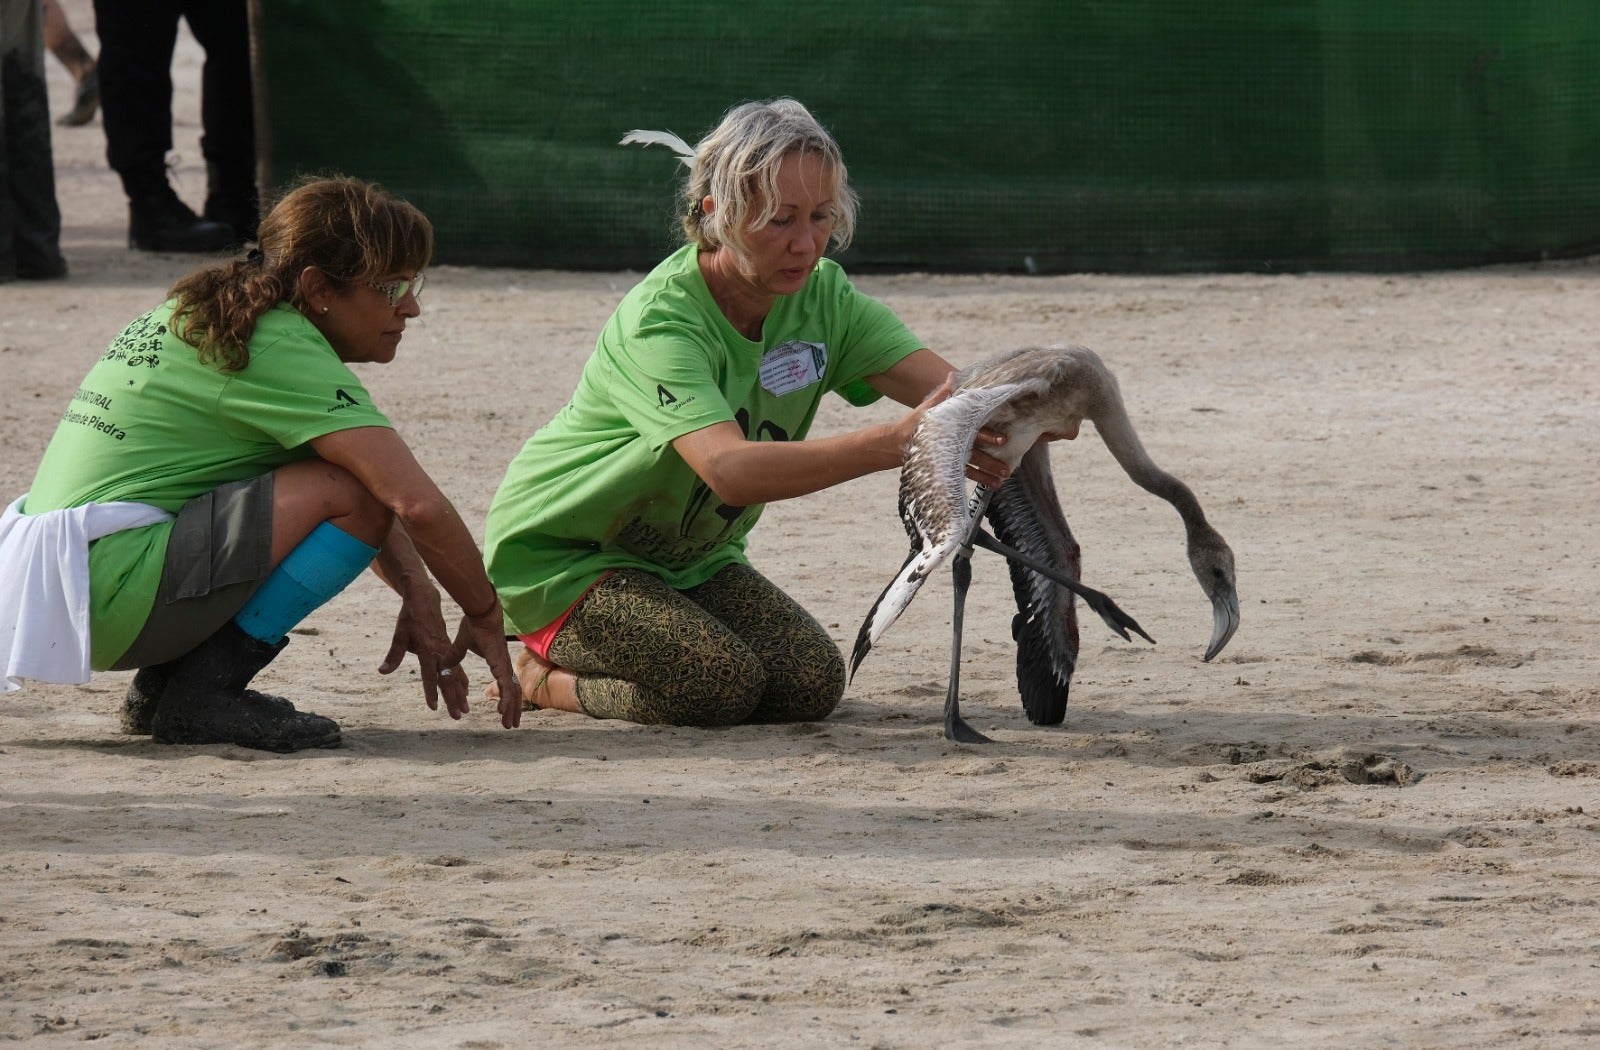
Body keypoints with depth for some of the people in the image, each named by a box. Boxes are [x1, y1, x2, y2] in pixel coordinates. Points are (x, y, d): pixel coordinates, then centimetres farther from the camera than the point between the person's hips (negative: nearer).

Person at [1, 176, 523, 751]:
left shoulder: (204, 316, 18)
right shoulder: (282, 350, -12)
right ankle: (204, 693, -10)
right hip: (113, 590, -10)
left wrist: (418, 595, 13)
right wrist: (486, 618, -5)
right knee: (354, 492, -15)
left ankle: (159, 685, 15)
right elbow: (417, 503, -18)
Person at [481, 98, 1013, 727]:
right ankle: (543, 678, 1)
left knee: (813, 684, -12)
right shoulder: (659, 322, -31)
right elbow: (731, 470, -46)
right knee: (722, 686, -27)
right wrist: (892, 444, -58)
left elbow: (948, 387, -19)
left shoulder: (821, 294, -9)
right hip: (559, 553, -8)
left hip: (690, 557, 8)